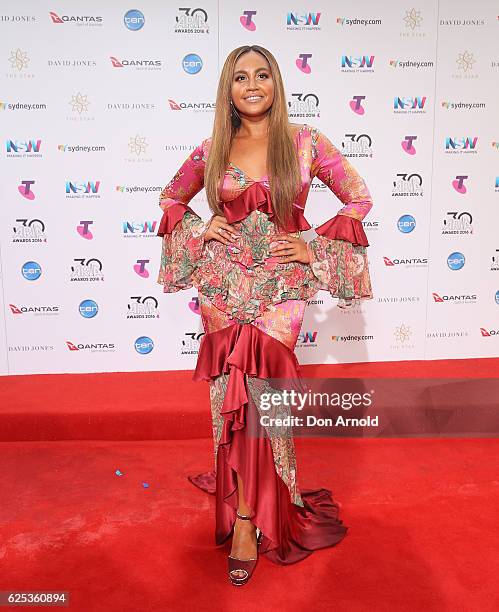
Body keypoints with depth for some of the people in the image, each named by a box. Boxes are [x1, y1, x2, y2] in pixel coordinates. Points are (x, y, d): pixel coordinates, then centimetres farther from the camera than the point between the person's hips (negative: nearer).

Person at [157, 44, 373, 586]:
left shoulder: (305, 142, 0)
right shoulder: (213, 148, 6)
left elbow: (359, 199, 5)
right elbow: (171, 198, 20)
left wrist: (314, 249, -4)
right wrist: (201, 229, 2)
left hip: (279, 287, -2)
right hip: (223, 286, 2)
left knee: (251, 394, -6)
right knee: (238, 396, 4)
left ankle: (244, 517, 14)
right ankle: (251, 508, 26)